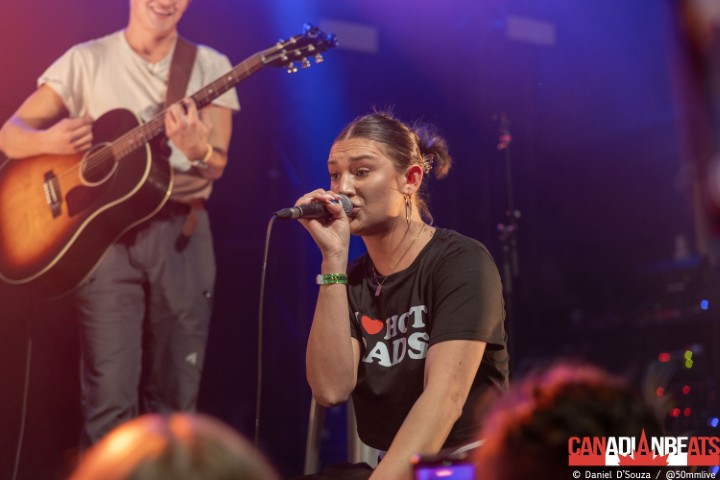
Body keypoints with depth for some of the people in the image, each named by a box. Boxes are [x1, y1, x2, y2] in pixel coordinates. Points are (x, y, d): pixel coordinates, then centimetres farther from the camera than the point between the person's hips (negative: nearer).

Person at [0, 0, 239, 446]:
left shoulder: (210, 66, 7)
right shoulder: (86, 61, 5)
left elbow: (217, 165, -2)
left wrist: (199, 151, -25)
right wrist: (47, 140, -19)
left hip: (181, 231, 2)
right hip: (106, 232, -1)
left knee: (175, 397, 6)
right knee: (110, 397, -6)